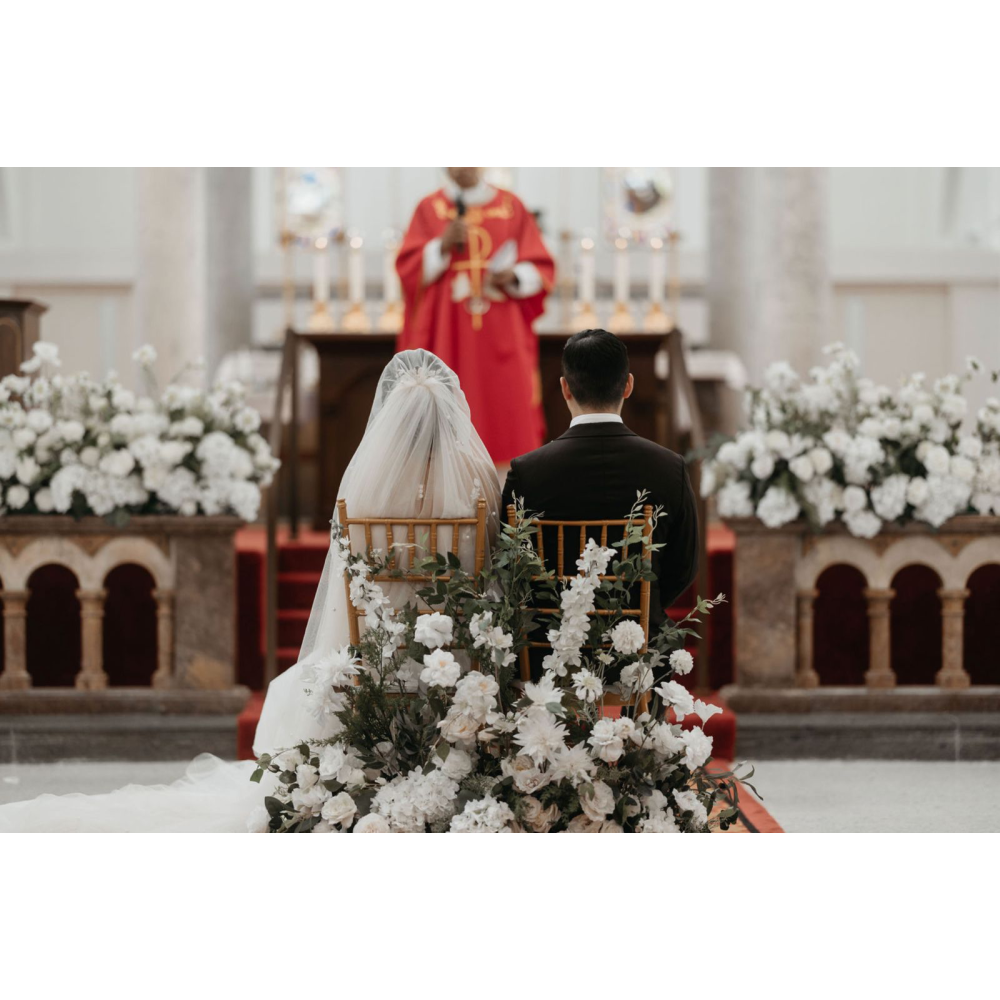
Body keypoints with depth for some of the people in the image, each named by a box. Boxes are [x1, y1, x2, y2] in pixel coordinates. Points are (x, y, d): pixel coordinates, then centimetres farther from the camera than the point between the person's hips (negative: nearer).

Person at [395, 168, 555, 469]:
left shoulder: (511, 207, 8)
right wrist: (443, 245, -13)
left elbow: (541, 268, 7)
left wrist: (514, 276, -13)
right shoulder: (429, 208, 7)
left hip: (502, 333, 1)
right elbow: (409, 268, 2)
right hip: (447, 337, 0)